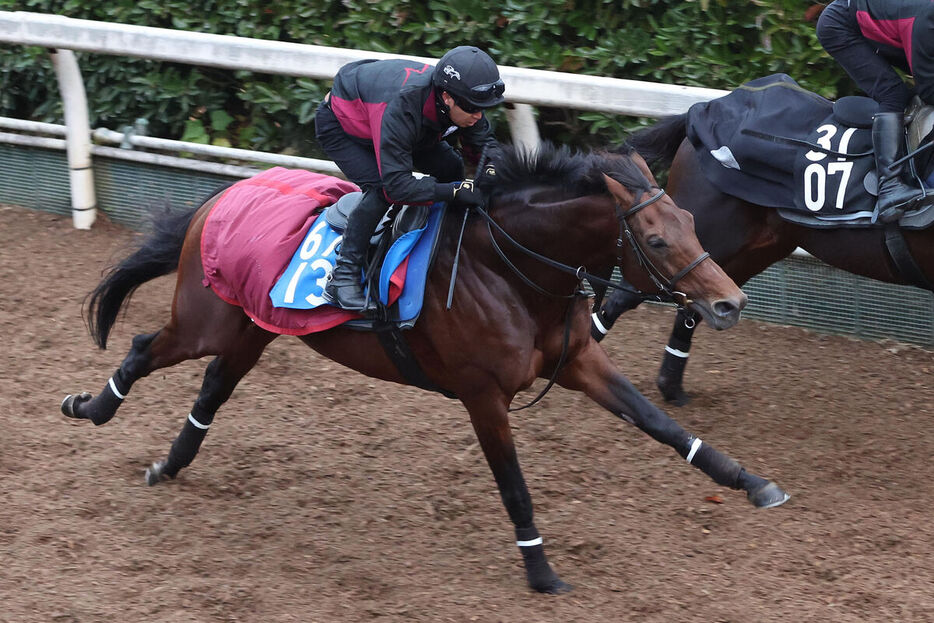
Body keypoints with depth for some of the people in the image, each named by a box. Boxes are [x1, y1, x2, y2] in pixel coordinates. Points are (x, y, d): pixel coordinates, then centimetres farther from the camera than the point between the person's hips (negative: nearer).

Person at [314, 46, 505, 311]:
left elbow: (483, 140, -6)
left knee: (450, 168, -4)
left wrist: (491, 168, -28)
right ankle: (343, 276, -19)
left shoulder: (461, 100, -25)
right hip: (339, 125, -8)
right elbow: (396, 185, -46)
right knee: (380, 189, -28)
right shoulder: (400, 110, -47)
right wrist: (455, 191, -50)